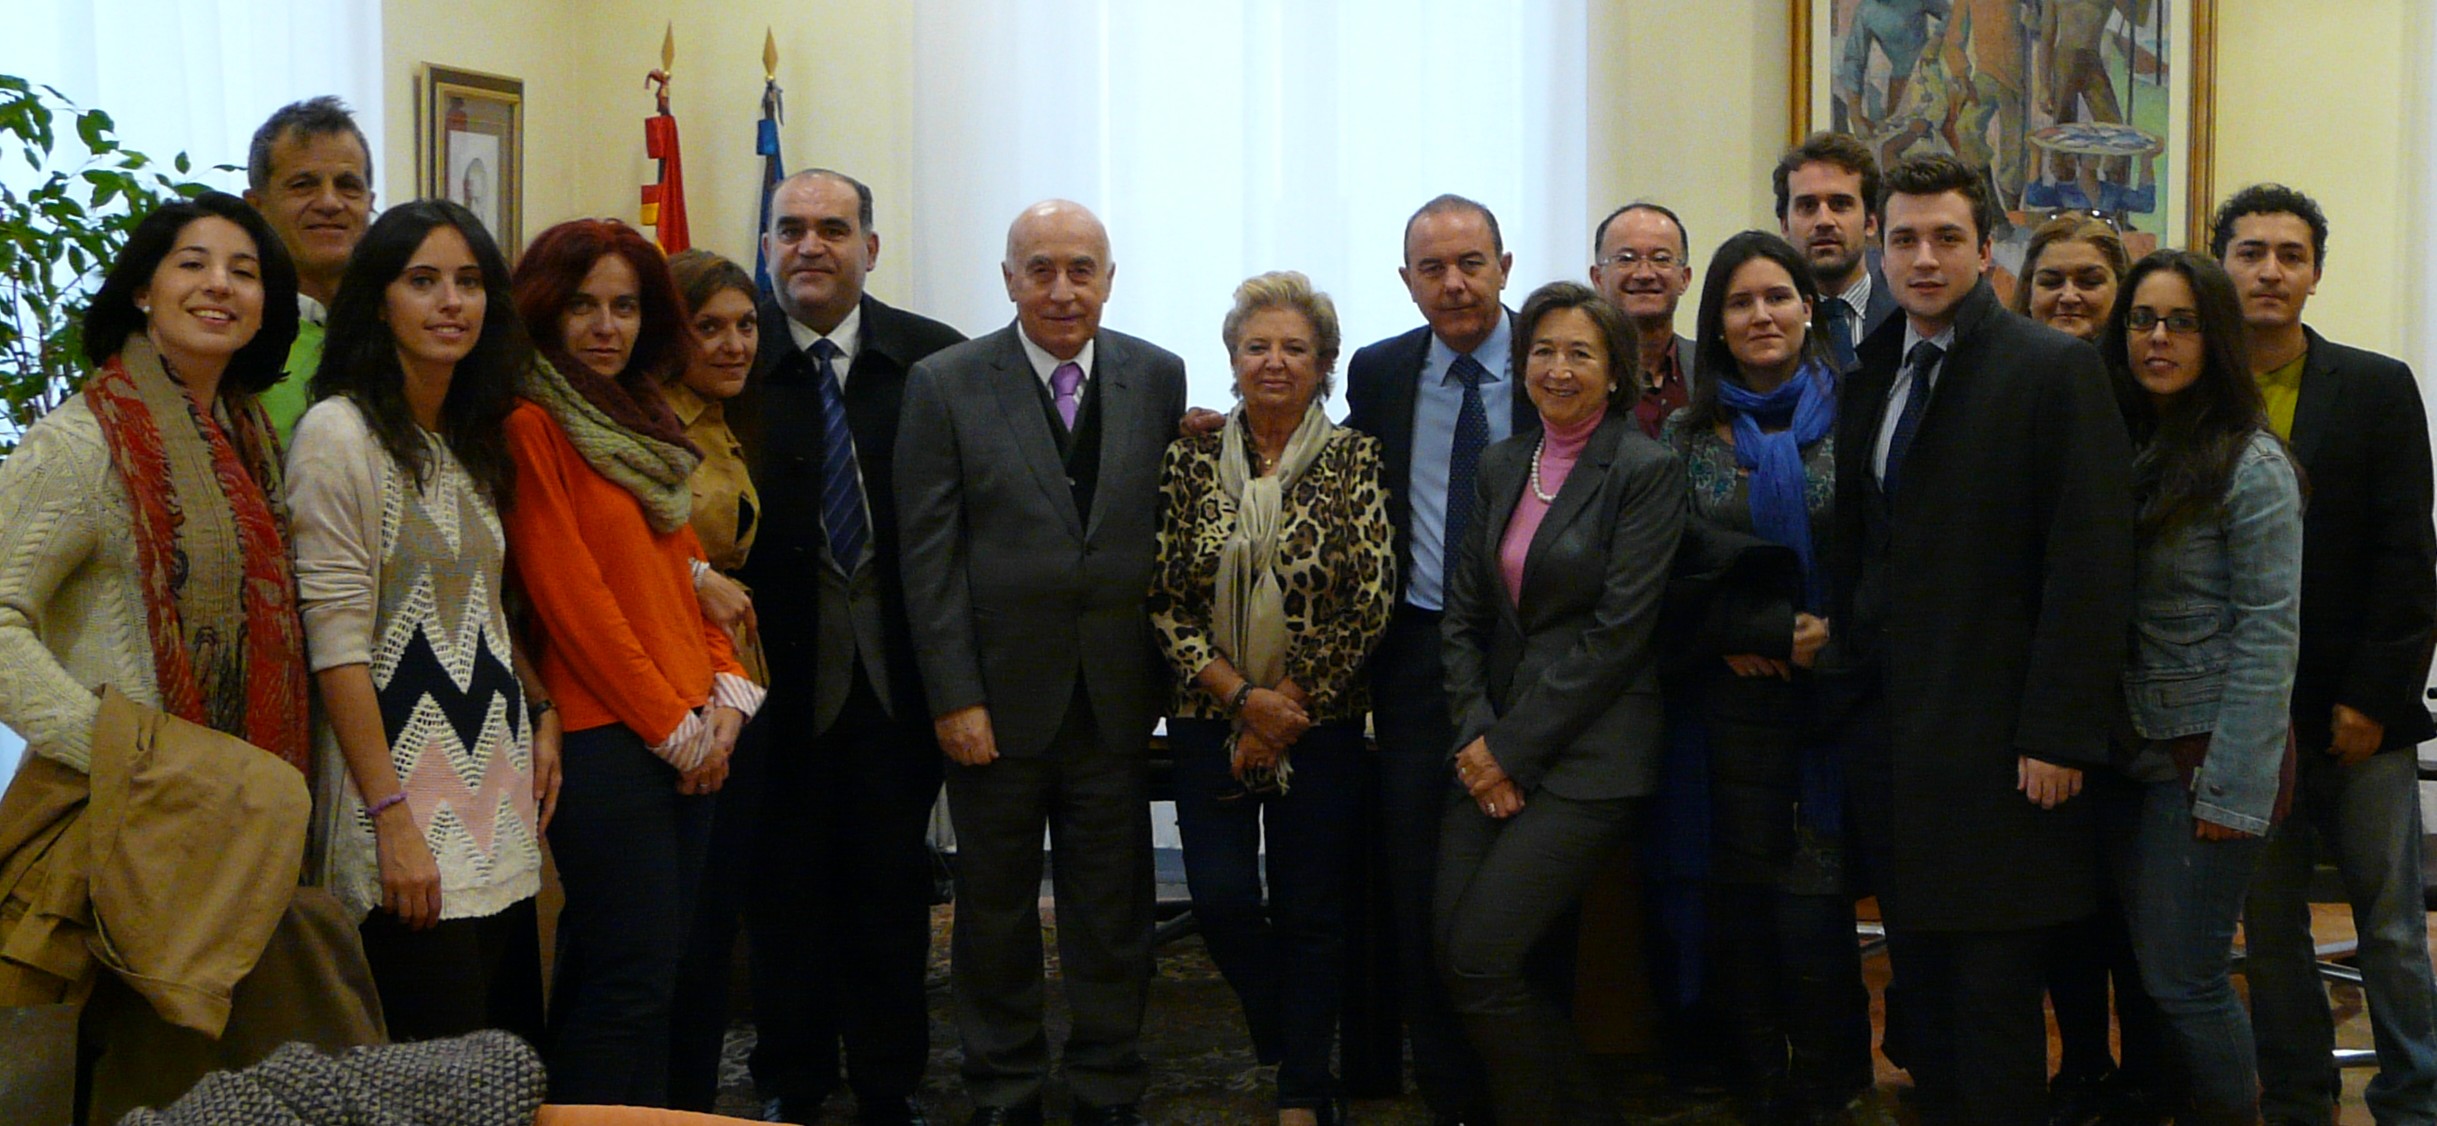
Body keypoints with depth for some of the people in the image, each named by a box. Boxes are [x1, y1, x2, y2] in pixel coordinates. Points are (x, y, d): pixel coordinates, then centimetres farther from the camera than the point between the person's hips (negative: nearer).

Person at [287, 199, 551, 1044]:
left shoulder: (476, 439, 15)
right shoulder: (339, 433, -9)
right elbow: (336, 647, -14)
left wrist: (543, 716, 7)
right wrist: (393, 820, -17)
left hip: (500, 793, 7)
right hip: (403, 781, -7)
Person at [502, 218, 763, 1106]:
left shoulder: (644, 426, 17)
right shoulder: (533, 426, -9)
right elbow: (569, 593, -14)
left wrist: (727, 693, 2)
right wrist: (672, 724, -12)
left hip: (687, 738, 8)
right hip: (604, 735, -8)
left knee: (654, 971, 12)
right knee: (631, 976, -6)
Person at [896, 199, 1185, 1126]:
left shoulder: (1158, 378, 3)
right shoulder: (946, 383, -3)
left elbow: (1172, 523, 5)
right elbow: (929, 553, -6)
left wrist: (1171, 667, -1)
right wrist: (953, 696, -10)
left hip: (1117, 693, 1)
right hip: (1000, 694, -1)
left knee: (1113, 909, 10)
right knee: (995, 909, 12)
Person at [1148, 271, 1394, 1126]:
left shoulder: (1354, 460, -3)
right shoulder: (1192, 461, 2)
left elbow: (1371, 602, -8)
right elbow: (1163, 600, -1)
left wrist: (1284, 708, -10)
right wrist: (1242, 696, -11)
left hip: (1321, 724, -1)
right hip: (1210, 720, 2)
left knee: (1312, 911, 3)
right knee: (1221, 901, -5)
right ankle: (1288, 1042, 24)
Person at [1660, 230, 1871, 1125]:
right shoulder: (1688, 433, 7)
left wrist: (1838, 635, -10)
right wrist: (1747, 636, -9)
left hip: (1838, 690, -2)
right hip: (1732, 700, 2)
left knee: (1812, 904, -5)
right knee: (1741, 896, 5)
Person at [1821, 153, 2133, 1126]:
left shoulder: (2055, 369, -5)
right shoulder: (1870, 379, 14)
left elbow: (2091, 564, -11)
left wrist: (2057, 732, -15)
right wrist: (1844, 686, 10)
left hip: (1998, 739, -6)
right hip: (1889, 734, 6)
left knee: (1993, 994, -3)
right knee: (1920, 980, 10)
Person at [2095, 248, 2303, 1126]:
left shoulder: (2250, 464, -9)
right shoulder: (2124, 450, 9)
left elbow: (2269, 633, -12)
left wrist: (2231, 788, -16)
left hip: (2210, 754, -6)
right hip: (2134, 750, 6)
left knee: (2181, 977, -4)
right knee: (2144, 963, 9)